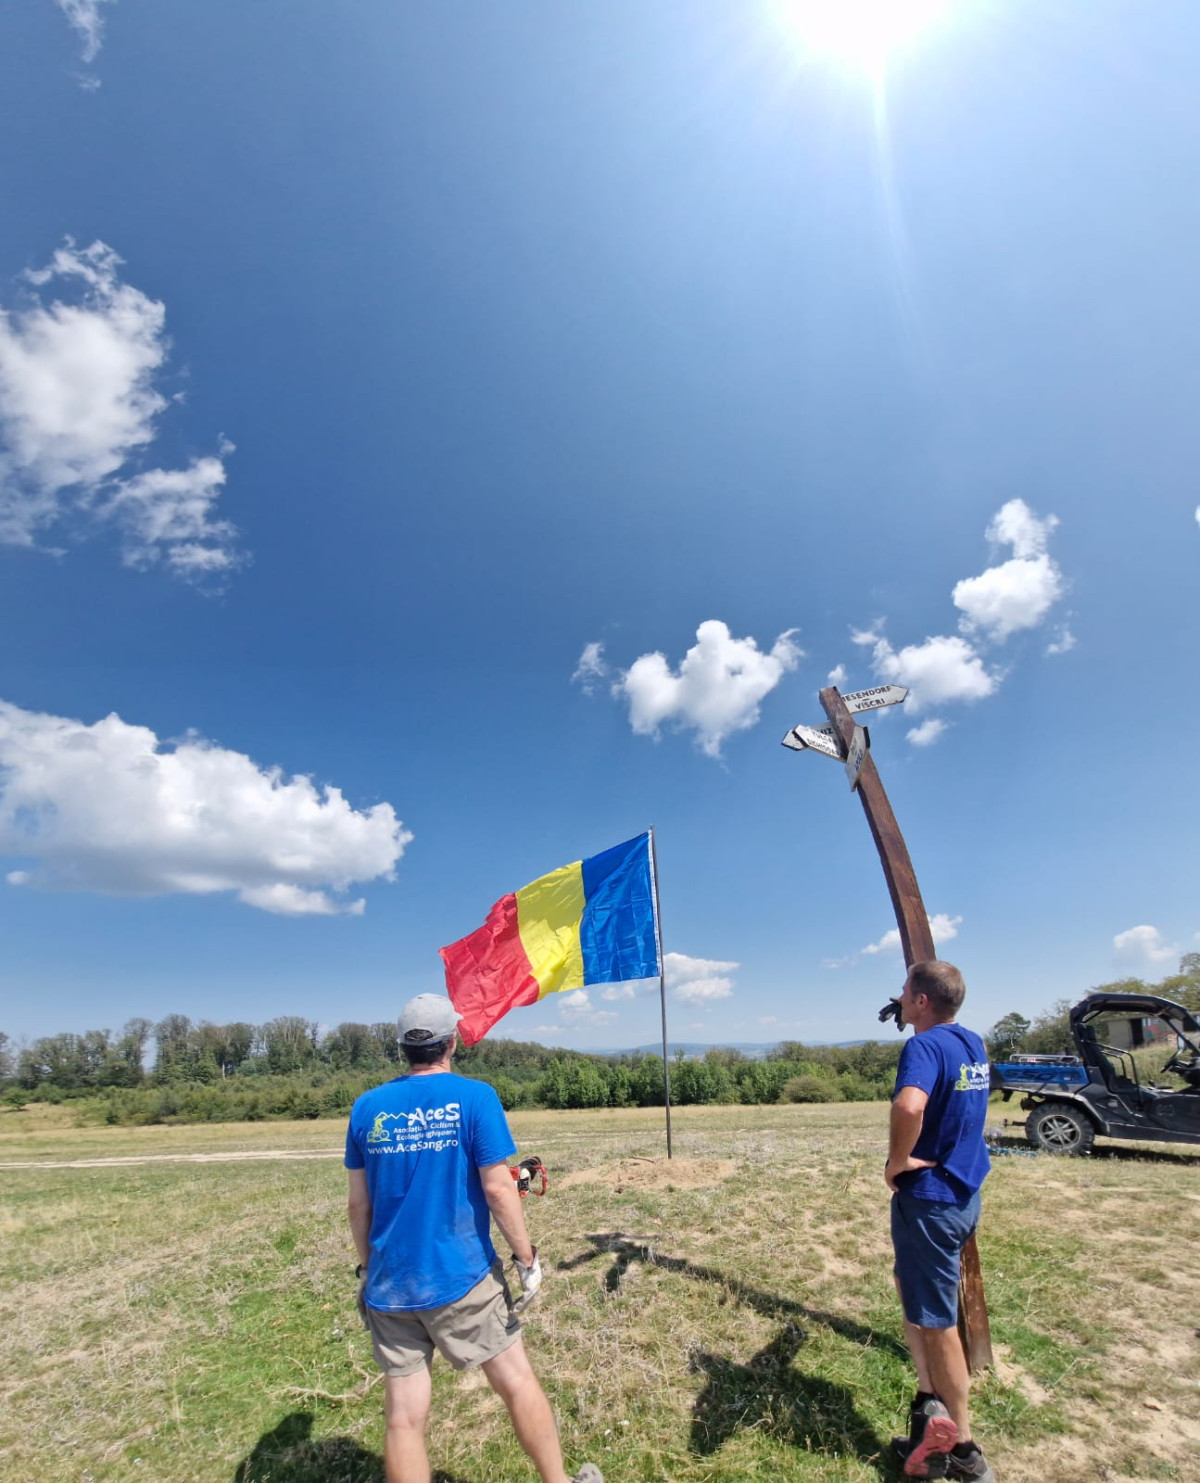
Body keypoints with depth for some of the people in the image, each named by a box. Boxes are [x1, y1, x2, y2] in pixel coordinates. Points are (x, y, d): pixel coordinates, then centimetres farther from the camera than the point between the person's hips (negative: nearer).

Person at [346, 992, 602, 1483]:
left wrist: (367, 1267, 17)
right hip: (461, 1279, -3)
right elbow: (498, 1188, -15)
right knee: (518, 1382, 16)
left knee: (403, 1416, 15)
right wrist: (526, 1258, -4)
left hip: (388, 1286, 4)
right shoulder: (474, 1098, -13)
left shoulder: (367, 1106, -2)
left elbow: (358, 1202, 5)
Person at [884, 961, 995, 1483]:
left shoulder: (924, 1046, -24)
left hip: (929, 1198, -8)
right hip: (963, 1192, 8)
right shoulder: (972, 1043, 3)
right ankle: (931, 1399, 27)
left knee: (936, 1319, 8)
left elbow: (909, 1106, -43)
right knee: (915, 1288, 25)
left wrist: (897, 1162, -26)